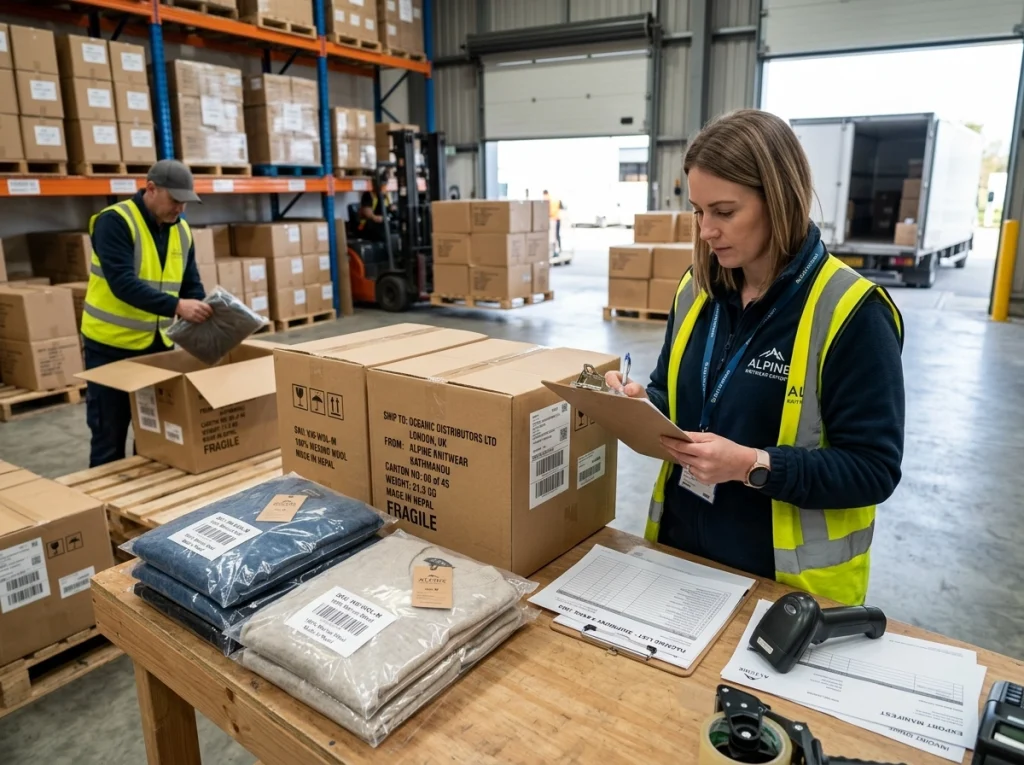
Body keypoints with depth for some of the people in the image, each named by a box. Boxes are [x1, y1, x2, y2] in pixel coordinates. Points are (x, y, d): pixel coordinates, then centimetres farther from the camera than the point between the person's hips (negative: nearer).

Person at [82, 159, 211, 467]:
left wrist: (205, 319, -13)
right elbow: (122, 283, -27)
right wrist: (176, 306, -37)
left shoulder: (182, 230, 4)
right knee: (110, 435, 4)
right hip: (111, 344, -6)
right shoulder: (114, 221, -16)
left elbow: (191, 284, 5)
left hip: (158, 343, 6)